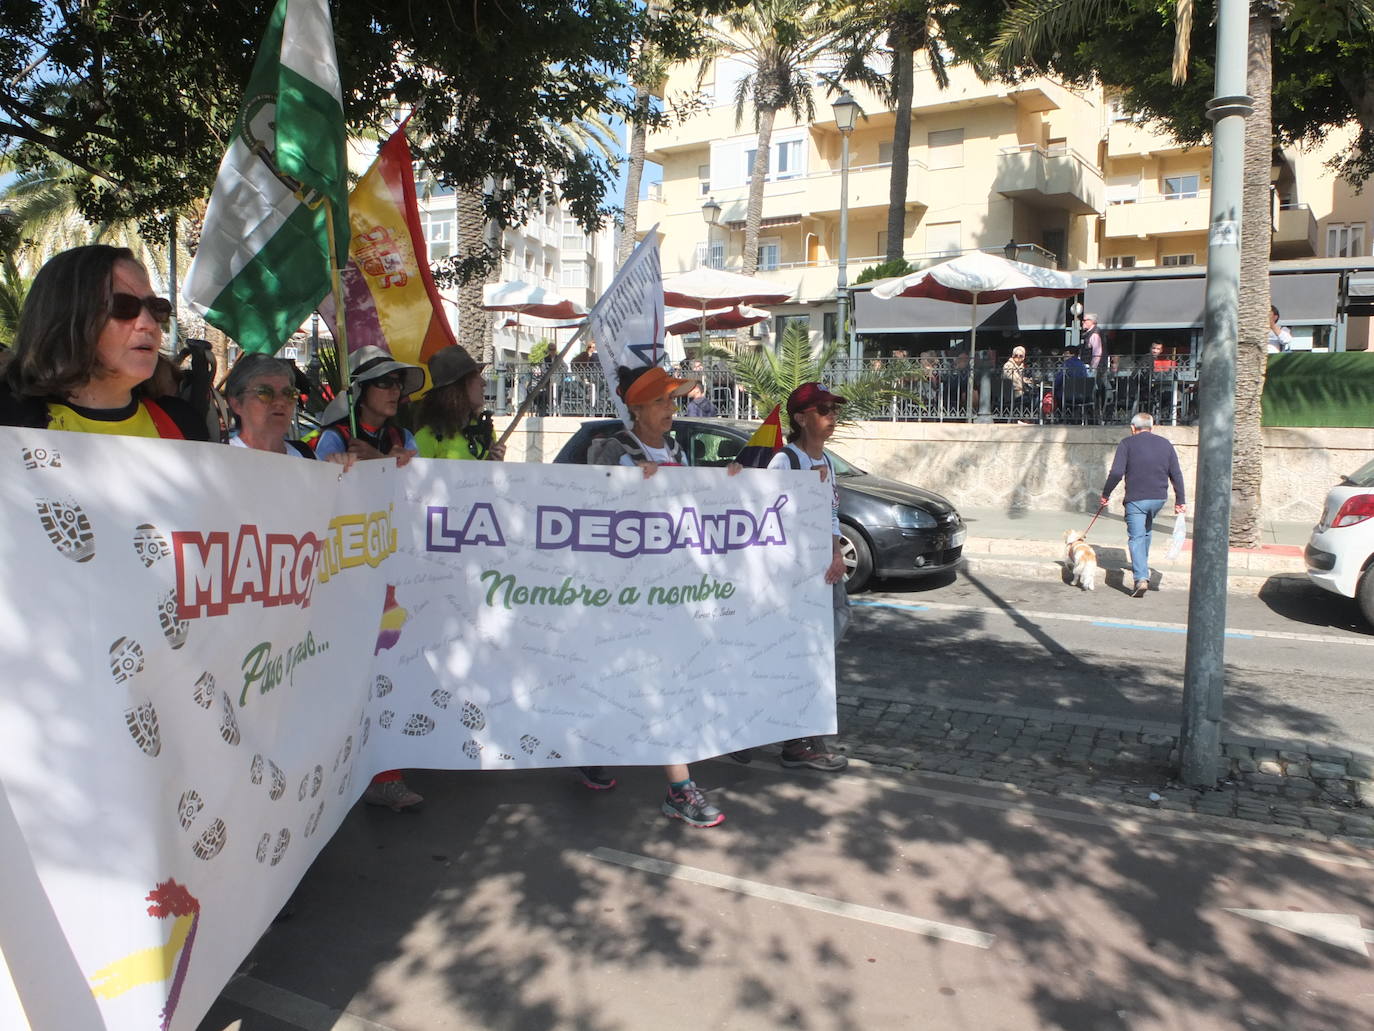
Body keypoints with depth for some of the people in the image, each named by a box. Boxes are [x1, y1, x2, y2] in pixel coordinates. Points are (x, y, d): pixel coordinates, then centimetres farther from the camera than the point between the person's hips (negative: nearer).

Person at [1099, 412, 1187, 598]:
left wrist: (1106, 494, -1)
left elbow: (1116, 473, -13)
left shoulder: (1127, 444, -3)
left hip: (1136, 499, -5)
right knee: (1147, 530, 27)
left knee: (1136, 537, -4)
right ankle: (1142, 565, 40)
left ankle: (1141, 578, -17)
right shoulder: (1165, 444, 10)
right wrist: (1180, 501, 13)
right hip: (1159, 498, 5)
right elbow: (1176, 475, 9)